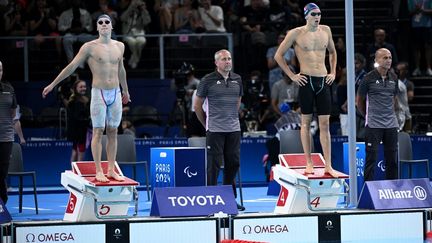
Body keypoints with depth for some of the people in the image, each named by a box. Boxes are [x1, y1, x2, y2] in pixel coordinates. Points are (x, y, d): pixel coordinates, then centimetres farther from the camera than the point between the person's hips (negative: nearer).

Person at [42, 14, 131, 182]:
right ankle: (98, 171, -1)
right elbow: (71, 67, -1)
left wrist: (125, 90, 34)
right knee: (98, 132, -4)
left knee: (113, 132, 5)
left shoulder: (119, 46, 10)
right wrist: (52, 85, -1)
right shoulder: (90, 47, -4)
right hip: (99, 93, -4)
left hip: (115, 93, 4)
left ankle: (111, 170, 10)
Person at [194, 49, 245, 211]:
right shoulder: (208, 80, -4)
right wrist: (206, 124, 7)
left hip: (234, 129, 5)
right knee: (214, 165, -4)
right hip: (215, 130, -5)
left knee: (233, 163, 8)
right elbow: (197, 105, 3)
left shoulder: (237, 79, 9)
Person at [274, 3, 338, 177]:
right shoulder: (296, 33, -3)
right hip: (306, 81, -4)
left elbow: (332, 52, 26)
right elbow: (278, 55, 0)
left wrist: (333, 72, 13)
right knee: (306, 122, 2)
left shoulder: (325, 30, 10)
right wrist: (291, 75, -4)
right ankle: (309, 163, 8)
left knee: (325, 123, 1)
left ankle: (328, 165, -1)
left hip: (324, 81, 4)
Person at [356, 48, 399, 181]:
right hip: (373, 125, -5)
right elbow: (360, 100, 4)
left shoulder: (393, 78, 8)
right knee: (371, 158, -5)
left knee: (392, 159, 8)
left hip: (391, 125, 5)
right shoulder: (369, 78, -7)